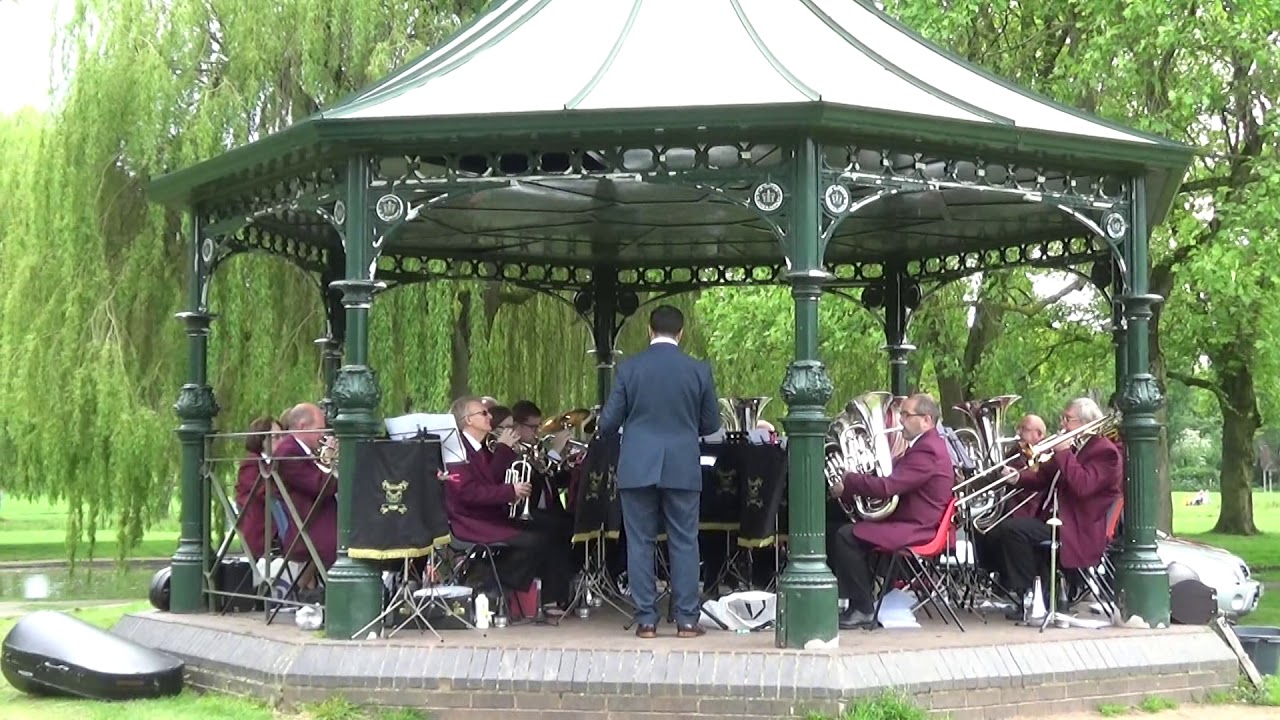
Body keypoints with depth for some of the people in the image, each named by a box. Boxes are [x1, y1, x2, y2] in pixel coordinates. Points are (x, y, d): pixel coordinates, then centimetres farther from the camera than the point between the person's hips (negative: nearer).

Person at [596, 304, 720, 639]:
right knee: (684, 543, 6)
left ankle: (646, 620, 6)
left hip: (637, 467, 0)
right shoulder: (698, 370, -2)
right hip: (682, 468, 0)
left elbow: (608, 422, -1)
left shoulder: (629, 367, -3)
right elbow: (711, 424, 6)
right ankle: (687, 619, 7)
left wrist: (602, 428, 23)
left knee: (640, 543, 6)